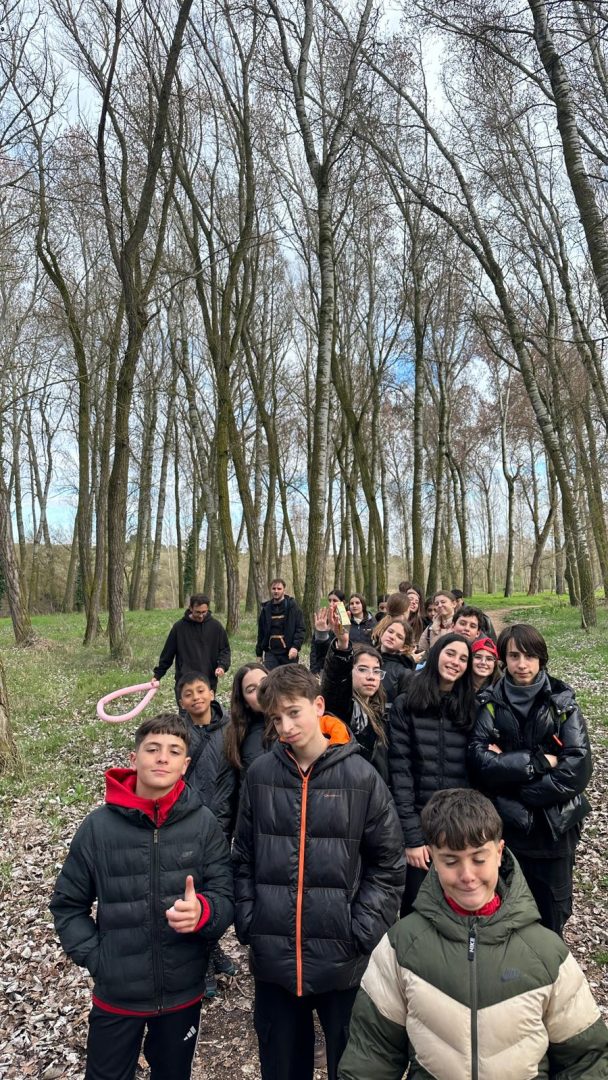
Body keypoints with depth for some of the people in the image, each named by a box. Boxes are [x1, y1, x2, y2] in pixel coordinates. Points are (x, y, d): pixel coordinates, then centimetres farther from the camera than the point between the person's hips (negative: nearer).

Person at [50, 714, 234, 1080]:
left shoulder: (204, 823, -11)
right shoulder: (99, 824, -11)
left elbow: (227, 898, -10)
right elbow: (68, 904, 0)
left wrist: (202, 912, -30)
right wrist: (96, 957, -9)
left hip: (184, 992, 1)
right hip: (116, 993, 0)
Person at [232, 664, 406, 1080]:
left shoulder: (362, 777, -11)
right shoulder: (260, 774, -3)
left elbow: (388, 865, -5)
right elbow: (244, 858, 6)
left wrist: (362, 933, -10)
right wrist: (248, 923, -1)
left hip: (343, 958, -2)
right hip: (273, 956, 2)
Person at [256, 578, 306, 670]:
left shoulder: (293, 607, -2)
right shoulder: (266, 609, 8)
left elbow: (301, 629, -7)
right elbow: (261, 632, 14)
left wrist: (296, 646, -20)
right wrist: (259, 653, 14)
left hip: (288, 653, -2)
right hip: (270, 653, 2)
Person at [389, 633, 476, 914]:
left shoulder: (470, 708, 5)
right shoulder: (406, 705, -4)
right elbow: (400, 771, -8)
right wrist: (412, 835, -11)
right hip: (420, 823, -2)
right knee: (415, 908, 8)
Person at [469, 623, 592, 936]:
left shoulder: (563, 703, -6)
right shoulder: (491, 704, -4)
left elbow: (577, 768, -17)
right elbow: (480, 761, -14)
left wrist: (508, 767, -17)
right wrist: (539, 761, -20)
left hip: (554, 829, 0)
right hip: (505, 828, 1)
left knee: (551, 919, 17)